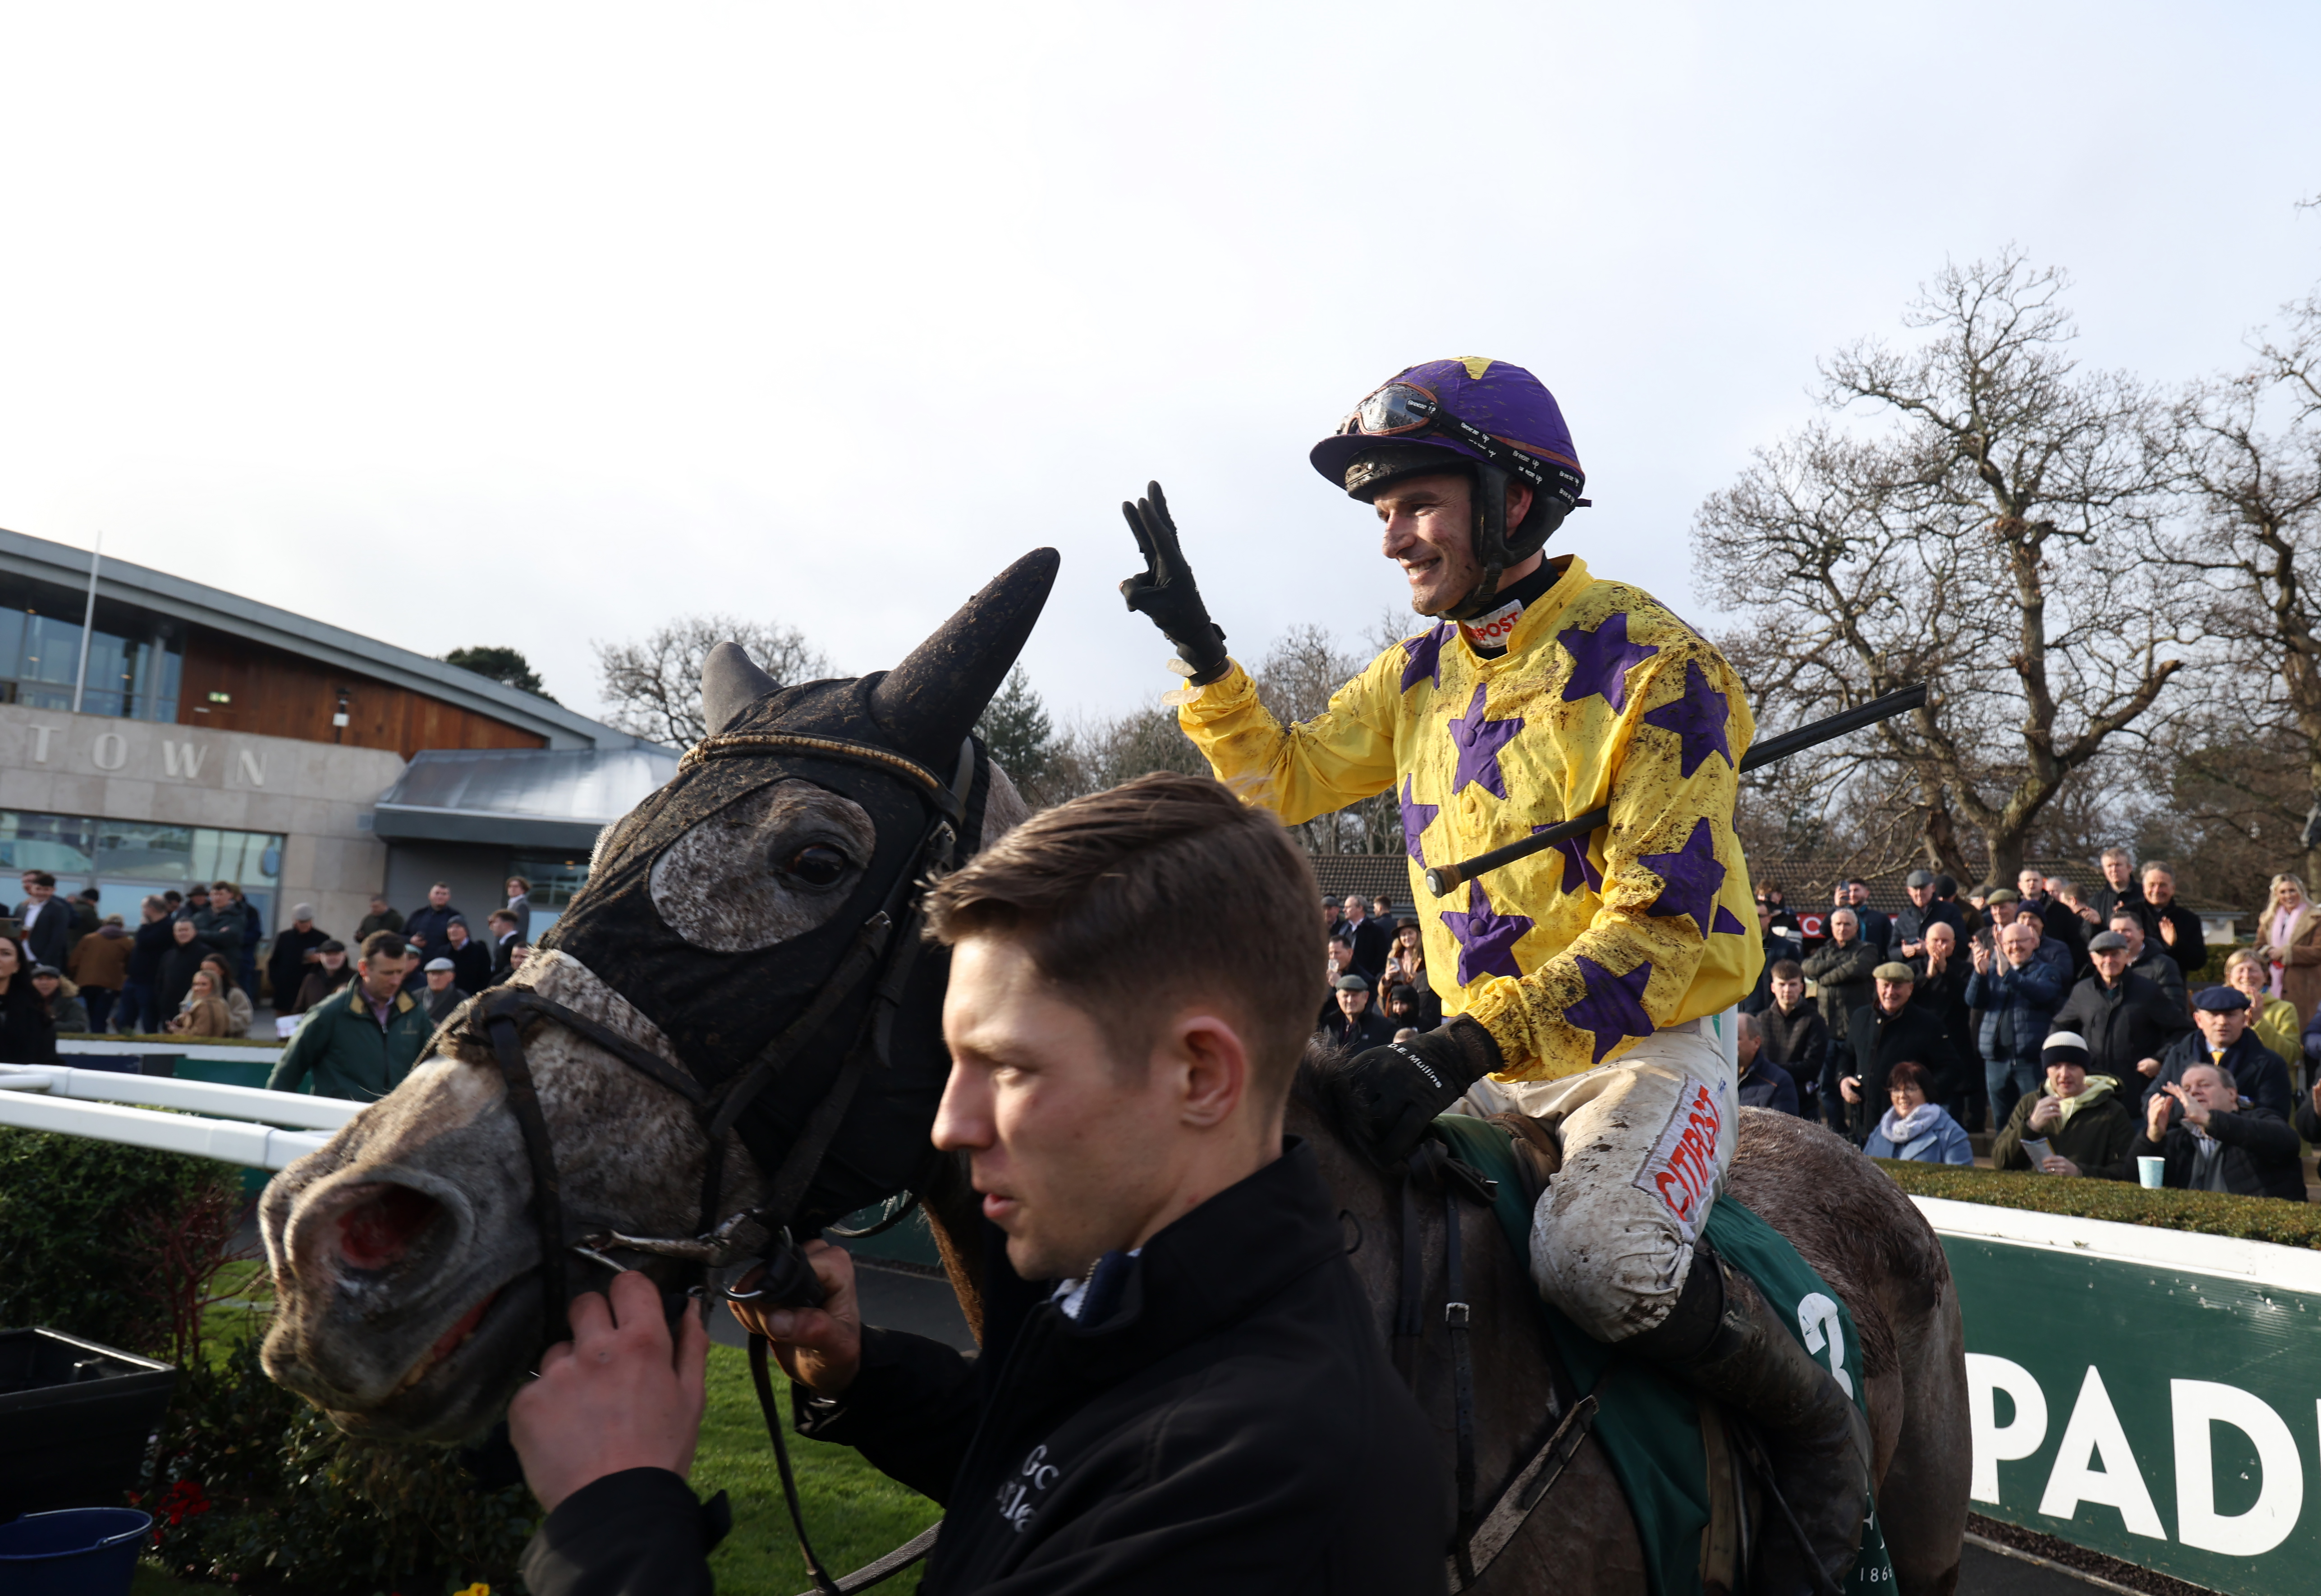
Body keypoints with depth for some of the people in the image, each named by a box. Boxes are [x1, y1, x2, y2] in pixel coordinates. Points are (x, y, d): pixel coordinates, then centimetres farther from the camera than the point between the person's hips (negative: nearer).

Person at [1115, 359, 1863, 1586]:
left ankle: (1814, 1428, -2)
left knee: (1598, 1264, -32)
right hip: (1478, 1055, 7)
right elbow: (1285, 778, 17)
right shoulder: (1424, 671, 7)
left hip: (1649, 1040, -7)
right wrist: (1199, 650, 2)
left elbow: (1669, 932, -22)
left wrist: (1467, 1048, -31)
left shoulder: (1652, 663, -15)